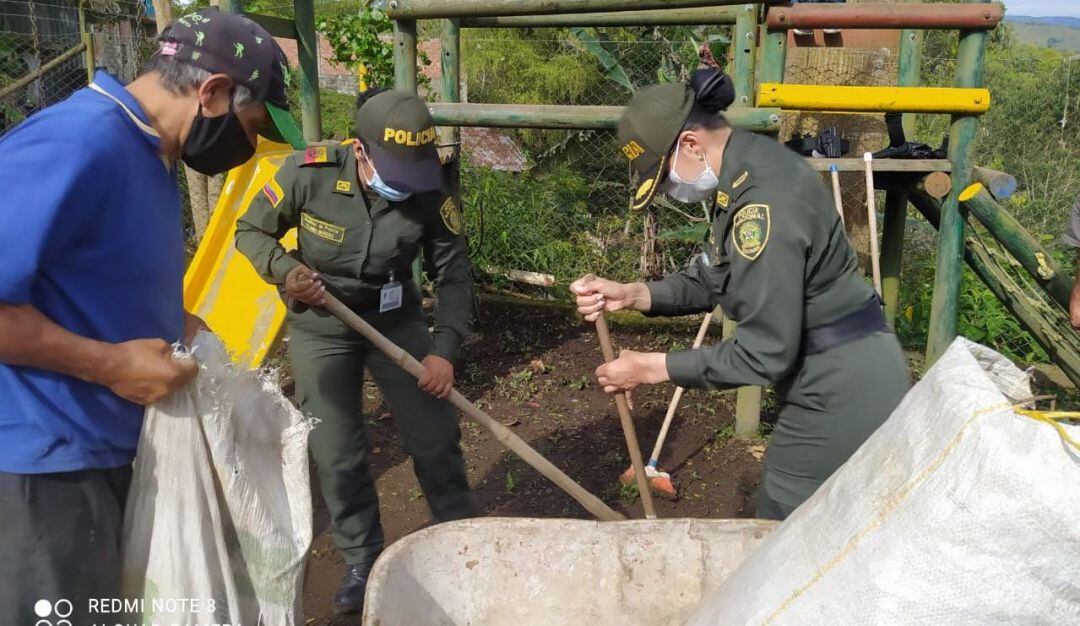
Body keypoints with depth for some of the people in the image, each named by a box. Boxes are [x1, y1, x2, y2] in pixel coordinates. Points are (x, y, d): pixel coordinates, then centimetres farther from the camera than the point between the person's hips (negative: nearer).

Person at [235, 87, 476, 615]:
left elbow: (453, 273, -12)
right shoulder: (309, 172, -24)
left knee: (436, 436, 3)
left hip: (395, 319, 1)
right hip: (320, 326, -1)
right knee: (337, 454, 4)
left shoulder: (428, 191, -20)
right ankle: (363, 562, 24)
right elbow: (251, 232, -8)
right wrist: (285, 271, -27)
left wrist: (444, 349, -22)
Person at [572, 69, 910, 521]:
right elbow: (714, 279, 10)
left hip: (842, 389, -9)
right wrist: (631, 295, -5)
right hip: (839, 375, 10)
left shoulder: (764, 202, -27)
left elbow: (765, 352, -25)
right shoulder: (741, 174, 3)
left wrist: (652, 369, -18)